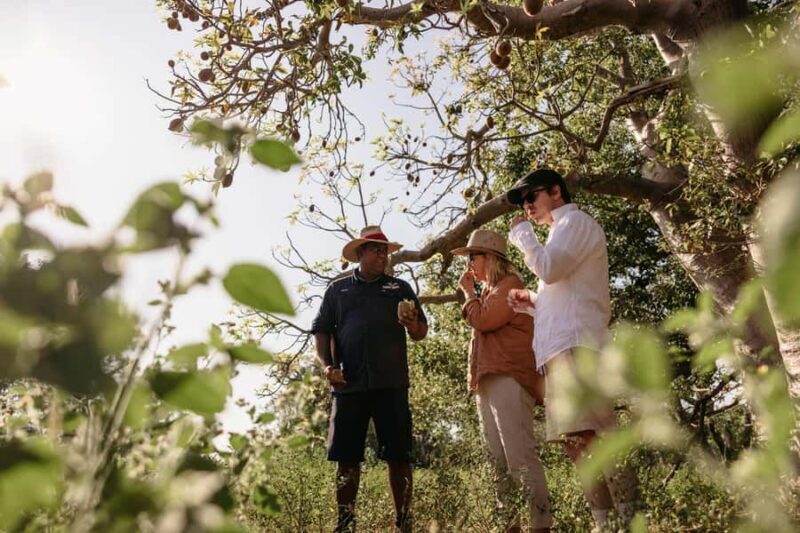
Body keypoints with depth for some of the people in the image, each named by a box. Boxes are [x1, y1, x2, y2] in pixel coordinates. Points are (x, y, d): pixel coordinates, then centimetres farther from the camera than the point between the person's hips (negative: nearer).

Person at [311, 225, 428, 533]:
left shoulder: (400, 288, 15)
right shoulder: (337, 289, 15)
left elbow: (421, 333, 12)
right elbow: (321, 331, 11)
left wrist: (412, 325, -12)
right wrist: (327, 365, -5)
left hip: (391, 384, 0)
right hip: (349, 384, 0)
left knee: (398, 456, -1)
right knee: (347, 457, 2)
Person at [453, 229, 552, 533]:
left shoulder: (509, 284, 0)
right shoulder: (490, 291, 27)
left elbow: (482, 320, -11)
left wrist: (469, 292, 2)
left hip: (508, 379, -9)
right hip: (487, 382, 9)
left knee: (520, 456, -15)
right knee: (499, 461, 5)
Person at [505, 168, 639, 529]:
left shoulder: (575, 220, 5)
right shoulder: (563, 232, 32)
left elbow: (549, 268, -13)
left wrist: (521, 233, 3)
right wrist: (534, 303, 18)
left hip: (574, 344, -10)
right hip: (562, 346, 10)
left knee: (589, 437, -18)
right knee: (578, 444, 4)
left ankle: (632, 519, -17)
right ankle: (605, 523, 6)